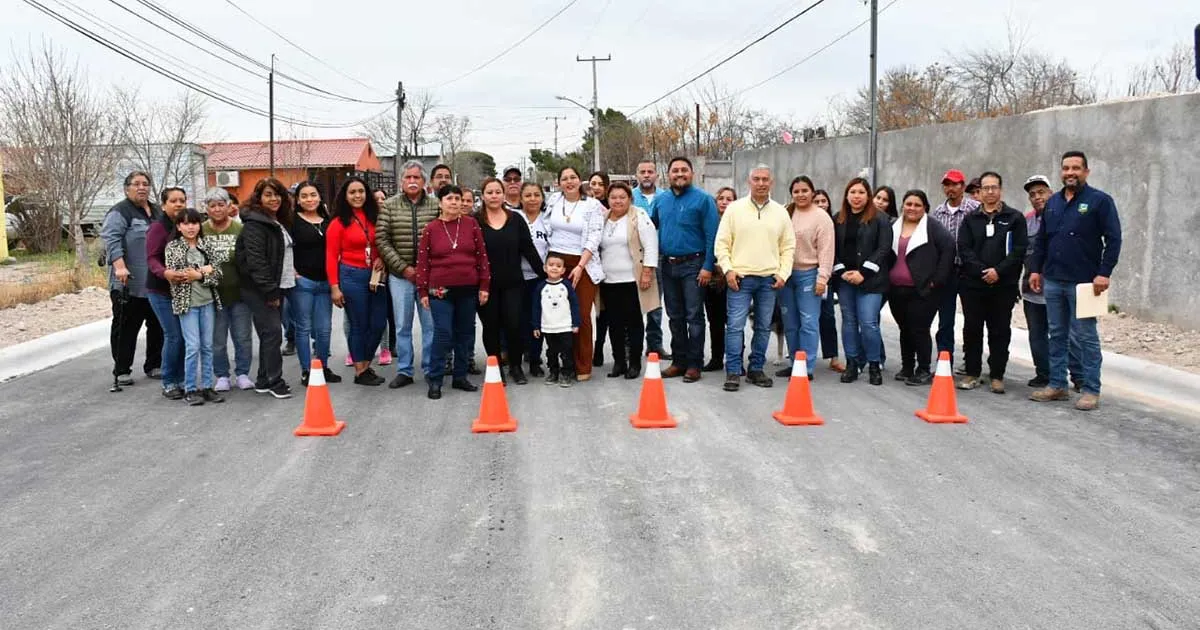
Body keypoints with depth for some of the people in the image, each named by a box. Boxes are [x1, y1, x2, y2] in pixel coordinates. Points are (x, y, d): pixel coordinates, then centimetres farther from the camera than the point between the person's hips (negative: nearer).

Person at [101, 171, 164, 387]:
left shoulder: (156, 212, 18)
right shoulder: (120, 212, -6)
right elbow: (111, 239, -17)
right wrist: (119, 266, -30)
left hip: (156, 283, 7)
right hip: (130, 284, -7)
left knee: (158, 326, 11)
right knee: (125, 328, -1)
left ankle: (154, 365, 23)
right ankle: (121, 370, 8)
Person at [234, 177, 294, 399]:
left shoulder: (279, 223, 17)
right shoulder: (254, 224, -12)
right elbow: (256, 261, -19)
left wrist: (276, 290, 14)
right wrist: (270, 291, -20)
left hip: (276, 287, 9)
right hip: (259, 289, -9)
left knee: (269, 333, 12)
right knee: (273, 332, -10)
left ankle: (264, 381, 19)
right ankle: (275, 381, -4)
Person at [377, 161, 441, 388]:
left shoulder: (436, 205, 0)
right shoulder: (389, 206, 2)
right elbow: (382, 241, -3)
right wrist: (403, 268, -9)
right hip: (400, 275, 1)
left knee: (431, 325, 4)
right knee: (402, 326, 8)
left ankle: (430, 370, 16)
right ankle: (404, 371, 18)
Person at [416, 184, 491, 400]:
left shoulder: (471, 224, 4)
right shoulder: (430, 229, 1)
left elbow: (482, 255, 5)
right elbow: (422, 261, 2)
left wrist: (484, 286, 1)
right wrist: (423, 291, -1)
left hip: (468, 290, 2)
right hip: (441, 291, -2)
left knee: (465, 333, 9)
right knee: (443, 333, -7)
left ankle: (460, 377, 21)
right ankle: (435, 380, 1)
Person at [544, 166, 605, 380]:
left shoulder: (593, 205, -1)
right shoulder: (554, 201, 8)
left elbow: (593, 239, -6)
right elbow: (546, 229, 18)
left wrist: (580, 267, -14)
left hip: (582, 265, -3)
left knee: (582, 315, -6)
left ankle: (583, 366, 2)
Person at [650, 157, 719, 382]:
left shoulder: (703, 199, -6)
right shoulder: (660, 200, 10)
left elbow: (711, 235, -10)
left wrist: (708, 266, -15)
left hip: (693, 265, -5)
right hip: (667, 265, 5)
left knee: (694, 316, -2)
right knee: (675, 316, 12)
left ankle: (694, 364, 4)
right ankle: (679, 361, 20)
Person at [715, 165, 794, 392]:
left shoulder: (781, 212, 9)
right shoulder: (735, 209, 2)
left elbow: (788, 247, 11)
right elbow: (722, 243, 2)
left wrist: (783, 273, 1)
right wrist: (728, 269, -8)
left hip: (769, 279, 3)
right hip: (740, 278, -3)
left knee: (764, 327, 8)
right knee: (735, 325, -7)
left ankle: (756, 369, 19)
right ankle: (733, 372, -2)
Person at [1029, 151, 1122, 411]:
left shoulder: (1100, 201, -4)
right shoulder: (1053, 203, 13)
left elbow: (1113, 239, -9)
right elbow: (1041, 239, 18)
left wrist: (1104, 273, -16)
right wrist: (1035, 269, 10)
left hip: (1082, 282, -6)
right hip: (1052, 280, 6)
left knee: (1085, 337, 0)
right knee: (1057, 335, 11)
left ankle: (1091, 390, 7)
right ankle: (1057, 385, 19)